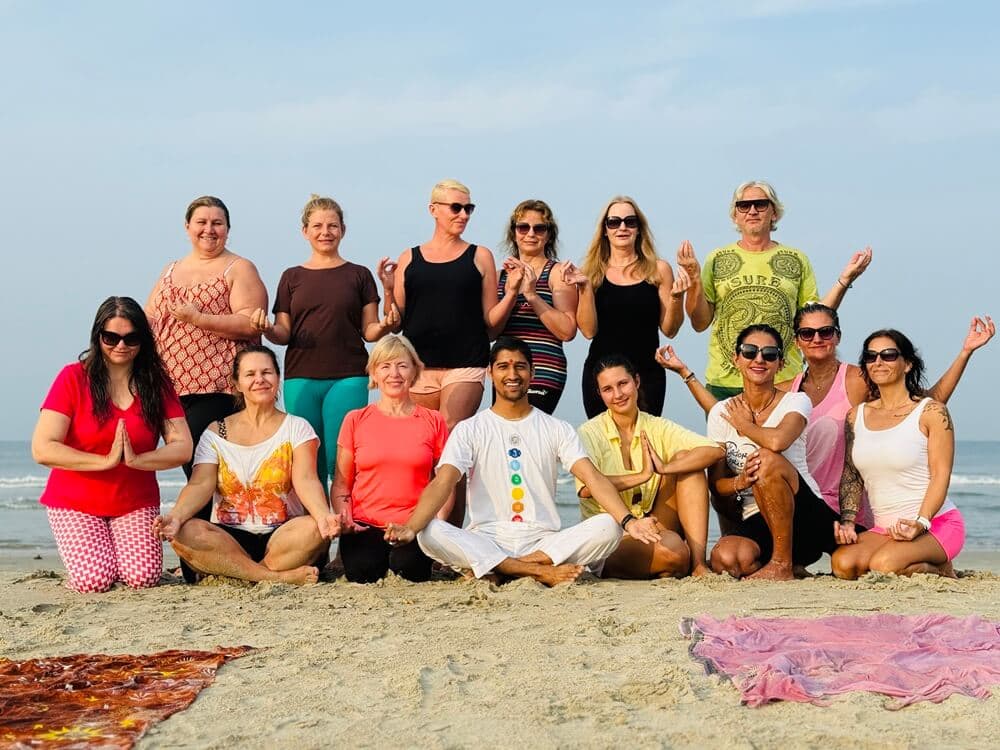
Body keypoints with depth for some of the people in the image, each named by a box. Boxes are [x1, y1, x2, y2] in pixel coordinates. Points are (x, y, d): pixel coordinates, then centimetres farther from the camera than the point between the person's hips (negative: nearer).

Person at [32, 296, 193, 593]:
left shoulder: (157, 382, 1)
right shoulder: (73, 377, -8)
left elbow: (183, 447, -7)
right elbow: (42, 449, -17)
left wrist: (136, 460, -24)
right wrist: (106, 461, -23)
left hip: (136, 503, 2)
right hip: (75, 503, -2)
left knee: (144, 578, -18)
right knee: (95, 580, -19)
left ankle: (120, 545, 17)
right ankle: (79, 547, 15)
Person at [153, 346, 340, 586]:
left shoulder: (296, 428, 5)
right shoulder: (216, 434, 9)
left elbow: (306, 480, -10)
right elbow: (200, 485, -5)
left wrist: (323, 516, -32)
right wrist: (176, 516, -27)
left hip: (281, 536, -1)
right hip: (228, 538, 1)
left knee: (314, 529, -33)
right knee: (184, 533, -29)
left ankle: (234, 573, -20)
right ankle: (280, 577, -28)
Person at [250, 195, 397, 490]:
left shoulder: (359, 275, 8)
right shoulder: (292, 277, 12)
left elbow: (369, 331, 6)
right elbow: (283, 334, 9)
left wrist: (384, 326, -15)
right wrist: (267, 329, -12)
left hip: (348, 378, -2)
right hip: (301, 378, 2)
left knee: (342, 461, -8)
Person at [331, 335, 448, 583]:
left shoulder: (433, 422, 8)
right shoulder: (355, 420, 10)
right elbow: (341, 482, 11)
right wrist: (343, 517, -8)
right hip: (365, 525, 0)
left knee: (409, 570, -29)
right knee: (362, 572, -29)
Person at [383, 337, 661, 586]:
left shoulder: (557, 430, 9)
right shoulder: (469, 430, 6)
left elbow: (594, 478, -4)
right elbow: (441, 483, -9)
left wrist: (628, 520, -23)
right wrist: (409, 528, -28)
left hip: (544, 543, 1)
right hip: (485, 542, -1)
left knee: (607, 526, -24)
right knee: (429, 534, -30)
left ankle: (496, 573, -24)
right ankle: (541, 572, -29)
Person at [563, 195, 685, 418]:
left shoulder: (658, 269, 3)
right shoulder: (593, 272, 3)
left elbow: (669, 330, 4)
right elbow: (589, 331, -4)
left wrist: (676, 298, -12)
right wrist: (585, 288, -12)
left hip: (647, 373, 0)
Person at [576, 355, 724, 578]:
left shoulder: (656, 427, 5)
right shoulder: (590, 433, -6)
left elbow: (715, 450, -11)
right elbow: (586, 488, -25)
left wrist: (665, 468, -25)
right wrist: (642, 476, -24)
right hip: (609, 537, -5)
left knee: (686, 459, -14)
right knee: (674, 552, -35)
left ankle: (699, 564, -19)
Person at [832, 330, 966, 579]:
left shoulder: (931, 412, -4)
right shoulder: (856, 416, 11)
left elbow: (941, 475, -9)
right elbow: (851, 475, 12)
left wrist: (921, 523, -23)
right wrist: (847, 521, -3)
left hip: (937, 523, -5)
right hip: (884, 529, 5)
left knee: (884, 565, -31)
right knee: (843, 564, -24)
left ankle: (940, 570, 1)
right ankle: (916, 565, 3)